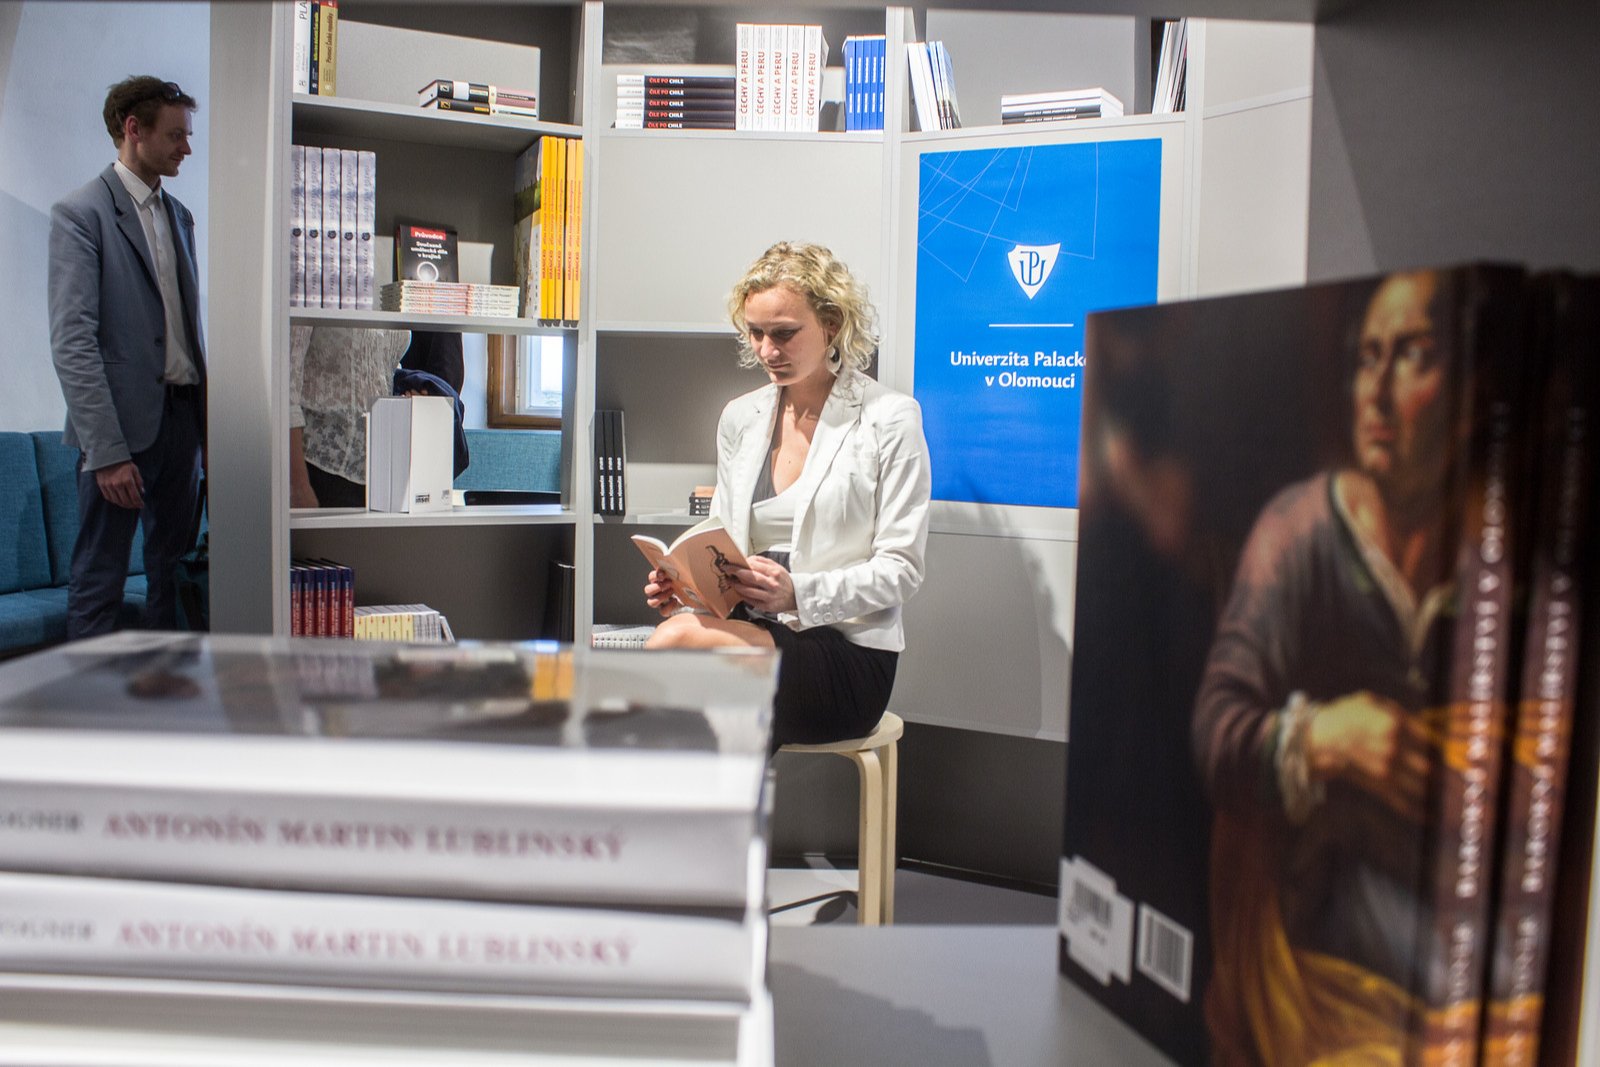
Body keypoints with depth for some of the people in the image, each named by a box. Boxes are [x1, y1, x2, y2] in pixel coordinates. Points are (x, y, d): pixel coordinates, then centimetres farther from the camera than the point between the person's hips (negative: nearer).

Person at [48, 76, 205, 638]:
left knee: (172, 567, 12)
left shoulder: (178, 215, 15)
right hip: (124, 421, -7)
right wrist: (107, 451, -20)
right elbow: (72, 342, -13)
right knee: (99, 581, 0)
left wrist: (207, 419, 7)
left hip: (183, 411, 7)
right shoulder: (81, 212, -6)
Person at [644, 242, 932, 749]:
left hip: (848, 654, -4)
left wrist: (799, 594, -23)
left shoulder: (890, 417, -3)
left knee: (678, 639, -32)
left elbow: (901, 568, -7)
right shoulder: (740, 417, 15)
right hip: (751, 634, 5)